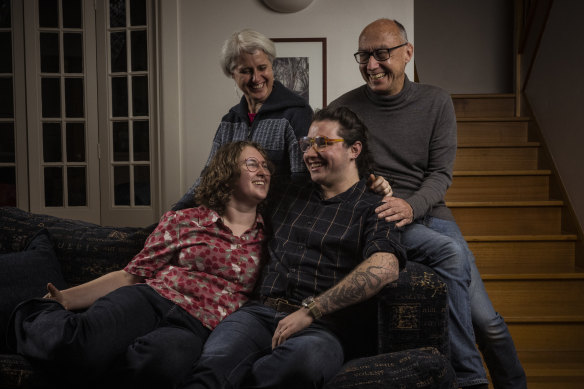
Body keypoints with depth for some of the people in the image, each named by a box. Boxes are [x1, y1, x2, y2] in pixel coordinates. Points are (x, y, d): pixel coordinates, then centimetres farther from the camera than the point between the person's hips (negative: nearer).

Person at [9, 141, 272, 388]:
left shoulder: (265, 237, 16)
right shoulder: (184, 220, 12)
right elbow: (133, 274, 9)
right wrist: (67, 298, 1)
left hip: (195, 325, 0)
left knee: (160, 360, -38)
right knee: (74, 346, -31)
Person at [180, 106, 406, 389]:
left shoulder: (372, 209, 8)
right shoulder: (288, 194, 25)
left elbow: (385, 267, -13)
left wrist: (310, 311, -18)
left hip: (322, 326, -3)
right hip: (261, 312, 3)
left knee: (303, 357, -40)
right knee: (214, 363, -33)